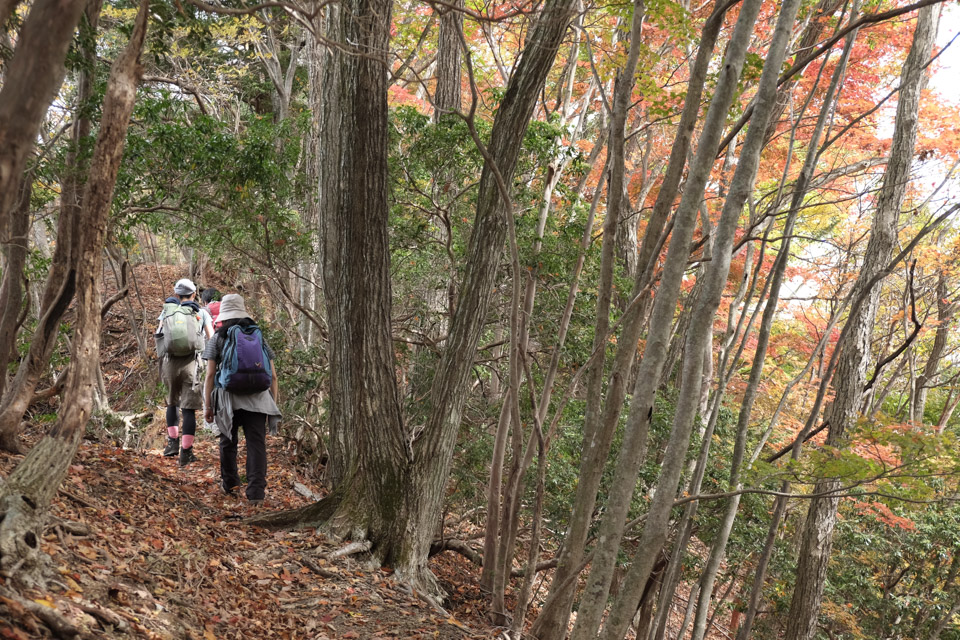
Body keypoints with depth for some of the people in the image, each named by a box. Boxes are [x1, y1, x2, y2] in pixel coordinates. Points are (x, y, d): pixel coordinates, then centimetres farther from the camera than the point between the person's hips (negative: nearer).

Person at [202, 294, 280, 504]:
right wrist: (273, 404, 15)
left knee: (228, 441, 18)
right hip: (258, 399, 1)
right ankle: (256, 491, -13)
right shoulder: (260, 337, 12)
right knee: (256, 443, -2)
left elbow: (210, 375, -3)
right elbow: (273, 376, 9)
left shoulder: (218, 339, 4)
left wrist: (207, 406, 1)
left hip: (230, 399, -1)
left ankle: (229, 484, 32)